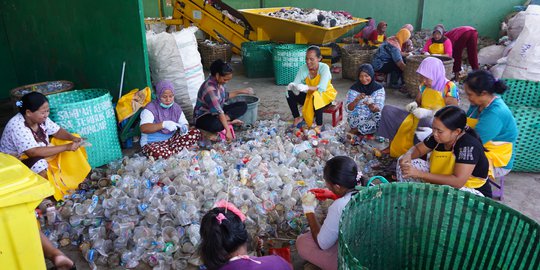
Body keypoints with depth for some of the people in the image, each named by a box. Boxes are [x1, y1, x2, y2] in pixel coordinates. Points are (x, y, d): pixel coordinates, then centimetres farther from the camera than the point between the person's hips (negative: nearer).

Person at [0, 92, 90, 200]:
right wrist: (66, 147, -39)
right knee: (41, 166, -38)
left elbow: (57, 131, 3)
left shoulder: (40, 118, -9)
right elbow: (34, 152, -39)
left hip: (41, 156, 8)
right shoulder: (17, 126, -32)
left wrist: (73, 138, -19)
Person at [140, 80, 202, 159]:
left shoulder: (176, 107, 4)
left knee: (196, 133, -13)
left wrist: (184, 128, -20)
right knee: (158, 153, -43)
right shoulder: (151, 108, -13)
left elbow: (185, 123, 7)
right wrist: (163, 124, -42)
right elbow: (143, 128, -27)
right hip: (153, 143, -6)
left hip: (172, 139, 6)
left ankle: (171, 151, -21)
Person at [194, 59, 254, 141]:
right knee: (216, 125, -44)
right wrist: (228, 130, -37)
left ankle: (226, 119, -18)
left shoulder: (219, 82, -4)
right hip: (204, 116, -9)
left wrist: (240, 91, 9)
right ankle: (230, 121, -17)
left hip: (218, 111, 9)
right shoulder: (210, 88, -31)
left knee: (243, 105, -4)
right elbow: (219, 112, -35)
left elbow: (225, 96, 16)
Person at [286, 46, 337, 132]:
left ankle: (319, 125, -23)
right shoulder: (303, 68, -14)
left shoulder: (324, 67, -24)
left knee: (316, 96, -38)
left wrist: (307, 88, -51)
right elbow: (295, 83, -18)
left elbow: (322, 88, -35)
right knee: (290, 95, -16)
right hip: (310, 95, 4)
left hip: (326, 95, -4)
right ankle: (297, 118, 1)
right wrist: (292, 85, -43)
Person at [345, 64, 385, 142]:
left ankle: (355, 130, -12)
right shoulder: (354, 88, -5)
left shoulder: (379, 88, -3)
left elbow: (379, 109, -12)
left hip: (372, 118, 3)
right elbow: (347, 109, -12)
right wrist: (356, 100, -31)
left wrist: (372, 106, -35)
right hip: (356, 120, -3)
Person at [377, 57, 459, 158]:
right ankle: (395, 146, -7)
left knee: (424, 122, -44)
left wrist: (428, 112, -25)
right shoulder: (424, 86, 8)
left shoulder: (450, 88, -11)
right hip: (419, 117, 7)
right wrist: (413, 105, -5)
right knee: (387, 110, -4)